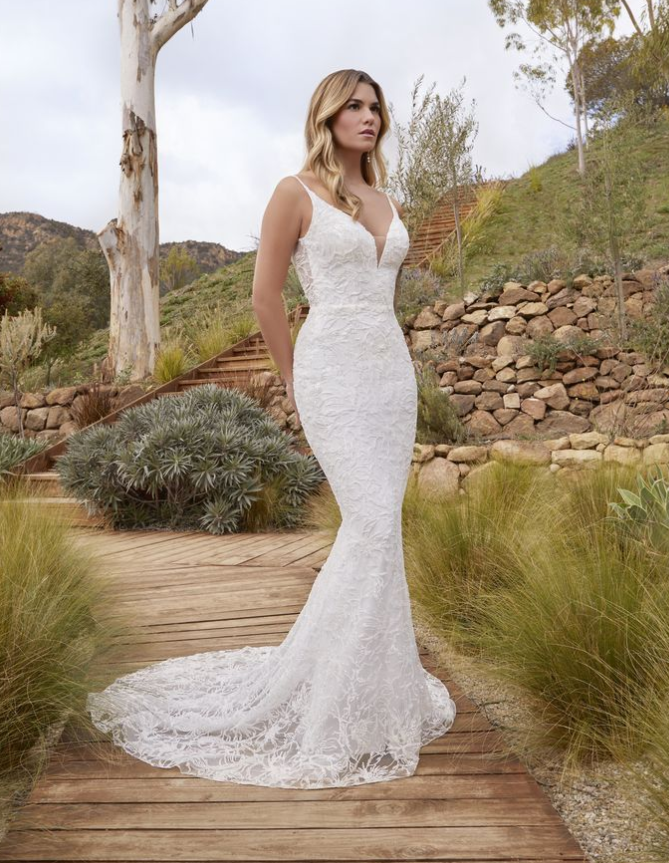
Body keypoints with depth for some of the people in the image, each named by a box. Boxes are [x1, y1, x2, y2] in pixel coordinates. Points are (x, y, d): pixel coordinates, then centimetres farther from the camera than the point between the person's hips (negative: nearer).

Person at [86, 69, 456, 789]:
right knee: (373, 525, -15)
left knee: (375, 527, 7)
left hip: (391, 371, 7)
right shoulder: (295, 193, -3)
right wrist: (294, 385, 2)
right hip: (333, 372, -7)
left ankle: (372, 675, 22)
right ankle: (337, 702, 0)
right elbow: (265, 296, -4)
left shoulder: (386, 205, 18)